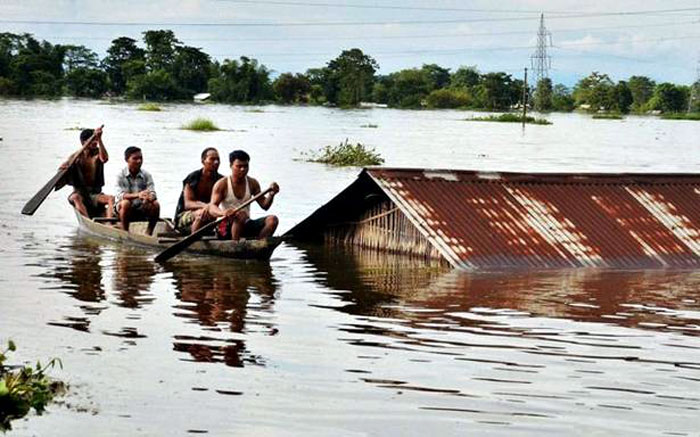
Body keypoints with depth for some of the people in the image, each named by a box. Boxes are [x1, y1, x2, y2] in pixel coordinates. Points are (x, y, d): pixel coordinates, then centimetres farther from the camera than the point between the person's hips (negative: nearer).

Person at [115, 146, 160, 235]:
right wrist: (137, 195, -40)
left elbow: (152, 194, -10)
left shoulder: (146, 175, 1)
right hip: (125, 209, -3)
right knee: (125, 203, -35)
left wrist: (148, 197, -37)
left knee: (155, 204, -24)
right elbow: (121, 196, -21)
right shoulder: (121, 176, -7)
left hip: (141, 209, 3)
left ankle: (148, 234, -12)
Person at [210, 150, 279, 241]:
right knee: (241, 215, -36)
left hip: (245, 226, 5)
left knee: (272, 220, -17)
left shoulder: (252, 183, 7)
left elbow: (264, 205, 7)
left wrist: (271, 195, -14)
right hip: (226, 227, -5)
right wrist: (223, 212, -41)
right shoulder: (222, 184, -6)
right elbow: (212, 207, -18)